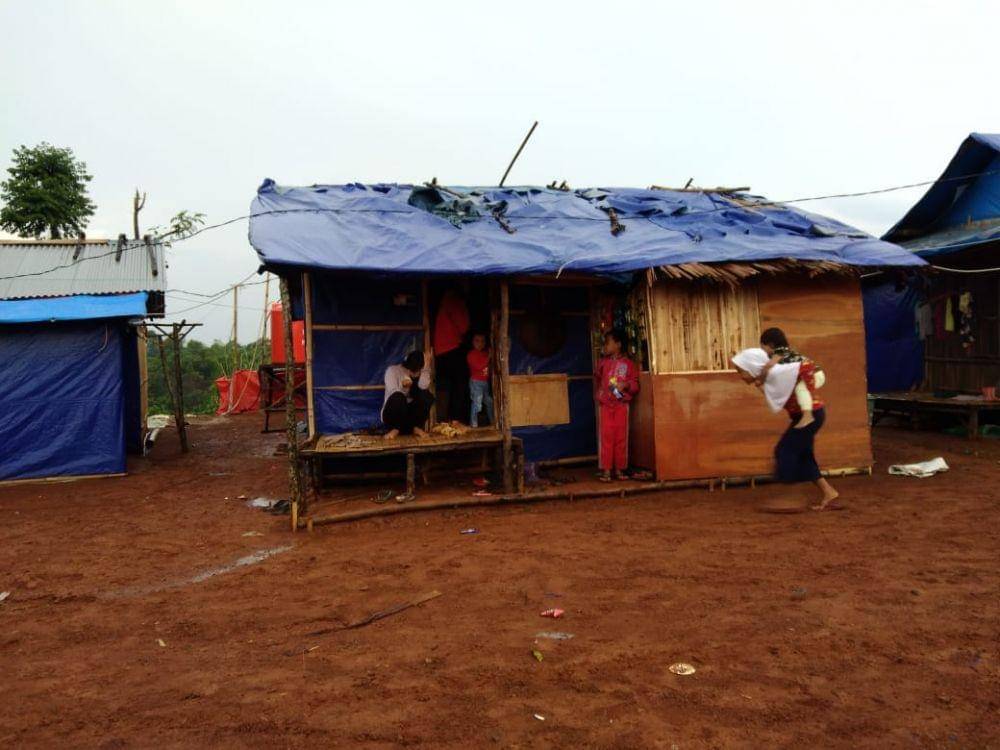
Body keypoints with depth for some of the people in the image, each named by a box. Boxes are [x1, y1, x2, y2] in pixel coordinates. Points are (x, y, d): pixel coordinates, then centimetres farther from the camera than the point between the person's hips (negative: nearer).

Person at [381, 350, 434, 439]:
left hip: (411, 411, 3)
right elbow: (393, 392, -18)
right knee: (398, 397, -36)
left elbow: (423, 387, -23)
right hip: (392, 414, -3)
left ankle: (417, 427, -8)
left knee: (427, 395, -24)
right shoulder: (392, 370, -8)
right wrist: (402, 386, -32)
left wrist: (426, 367, -24)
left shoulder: (420, 373, 1)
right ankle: (396, 429, -15)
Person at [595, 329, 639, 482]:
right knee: (606, 437, -3)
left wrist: (626, 385, -15)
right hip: (605, 405, 1)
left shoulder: (628, 363, 3)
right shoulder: (603, 362, 9)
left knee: (621, 437, 2)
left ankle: (619, 469, 10)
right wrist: (599, 393, 13)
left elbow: (635, 384, 3)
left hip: (622, 405, -1)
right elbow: (597, 379, 24)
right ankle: (606, 470, -1)